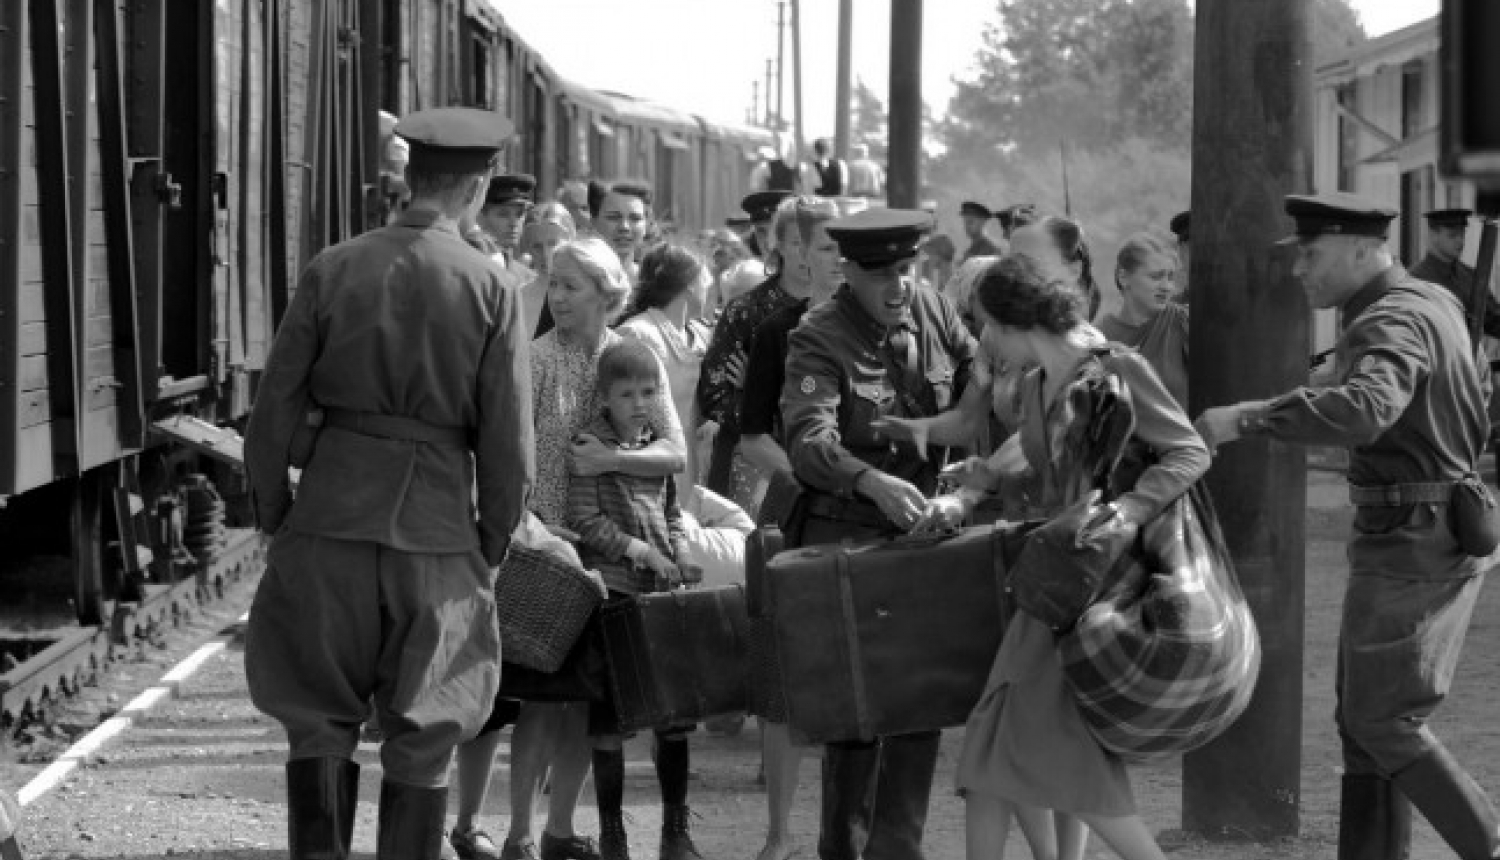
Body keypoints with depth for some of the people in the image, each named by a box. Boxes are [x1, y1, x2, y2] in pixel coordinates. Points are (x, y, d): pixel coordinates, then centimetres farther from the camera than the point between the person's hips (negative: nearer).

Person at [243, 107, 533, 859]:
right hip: (435, 528, -1)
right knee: (423, 739, 8)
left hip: (329, 520, 1)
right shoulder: (490, 292, -5)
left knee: (320, 723, 11)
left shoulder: (333, 270, -2)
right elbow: (508, 448, -4)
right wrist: (491, 545, 11)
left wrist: (275, 517, 11)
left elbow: (272, 415, -1)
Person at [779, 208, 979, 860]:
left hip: (922, 526, 4)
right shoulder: (817, 340, -11)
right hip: (847, 536, -4)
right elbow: (808, 440, -24)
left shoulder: (934, 313, 5)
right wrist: (872, 480, -41)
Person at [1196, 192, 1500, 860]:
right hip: (1443, 530, 10)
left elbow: (1364, 410, -41)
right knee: (1365, 714, 11)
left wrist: (1246, 419, -40)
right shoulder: (1431, 303, 13)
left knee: (1382, 722, -5)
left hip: (1410, 546, -10)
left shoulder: (1390, 323, -20)